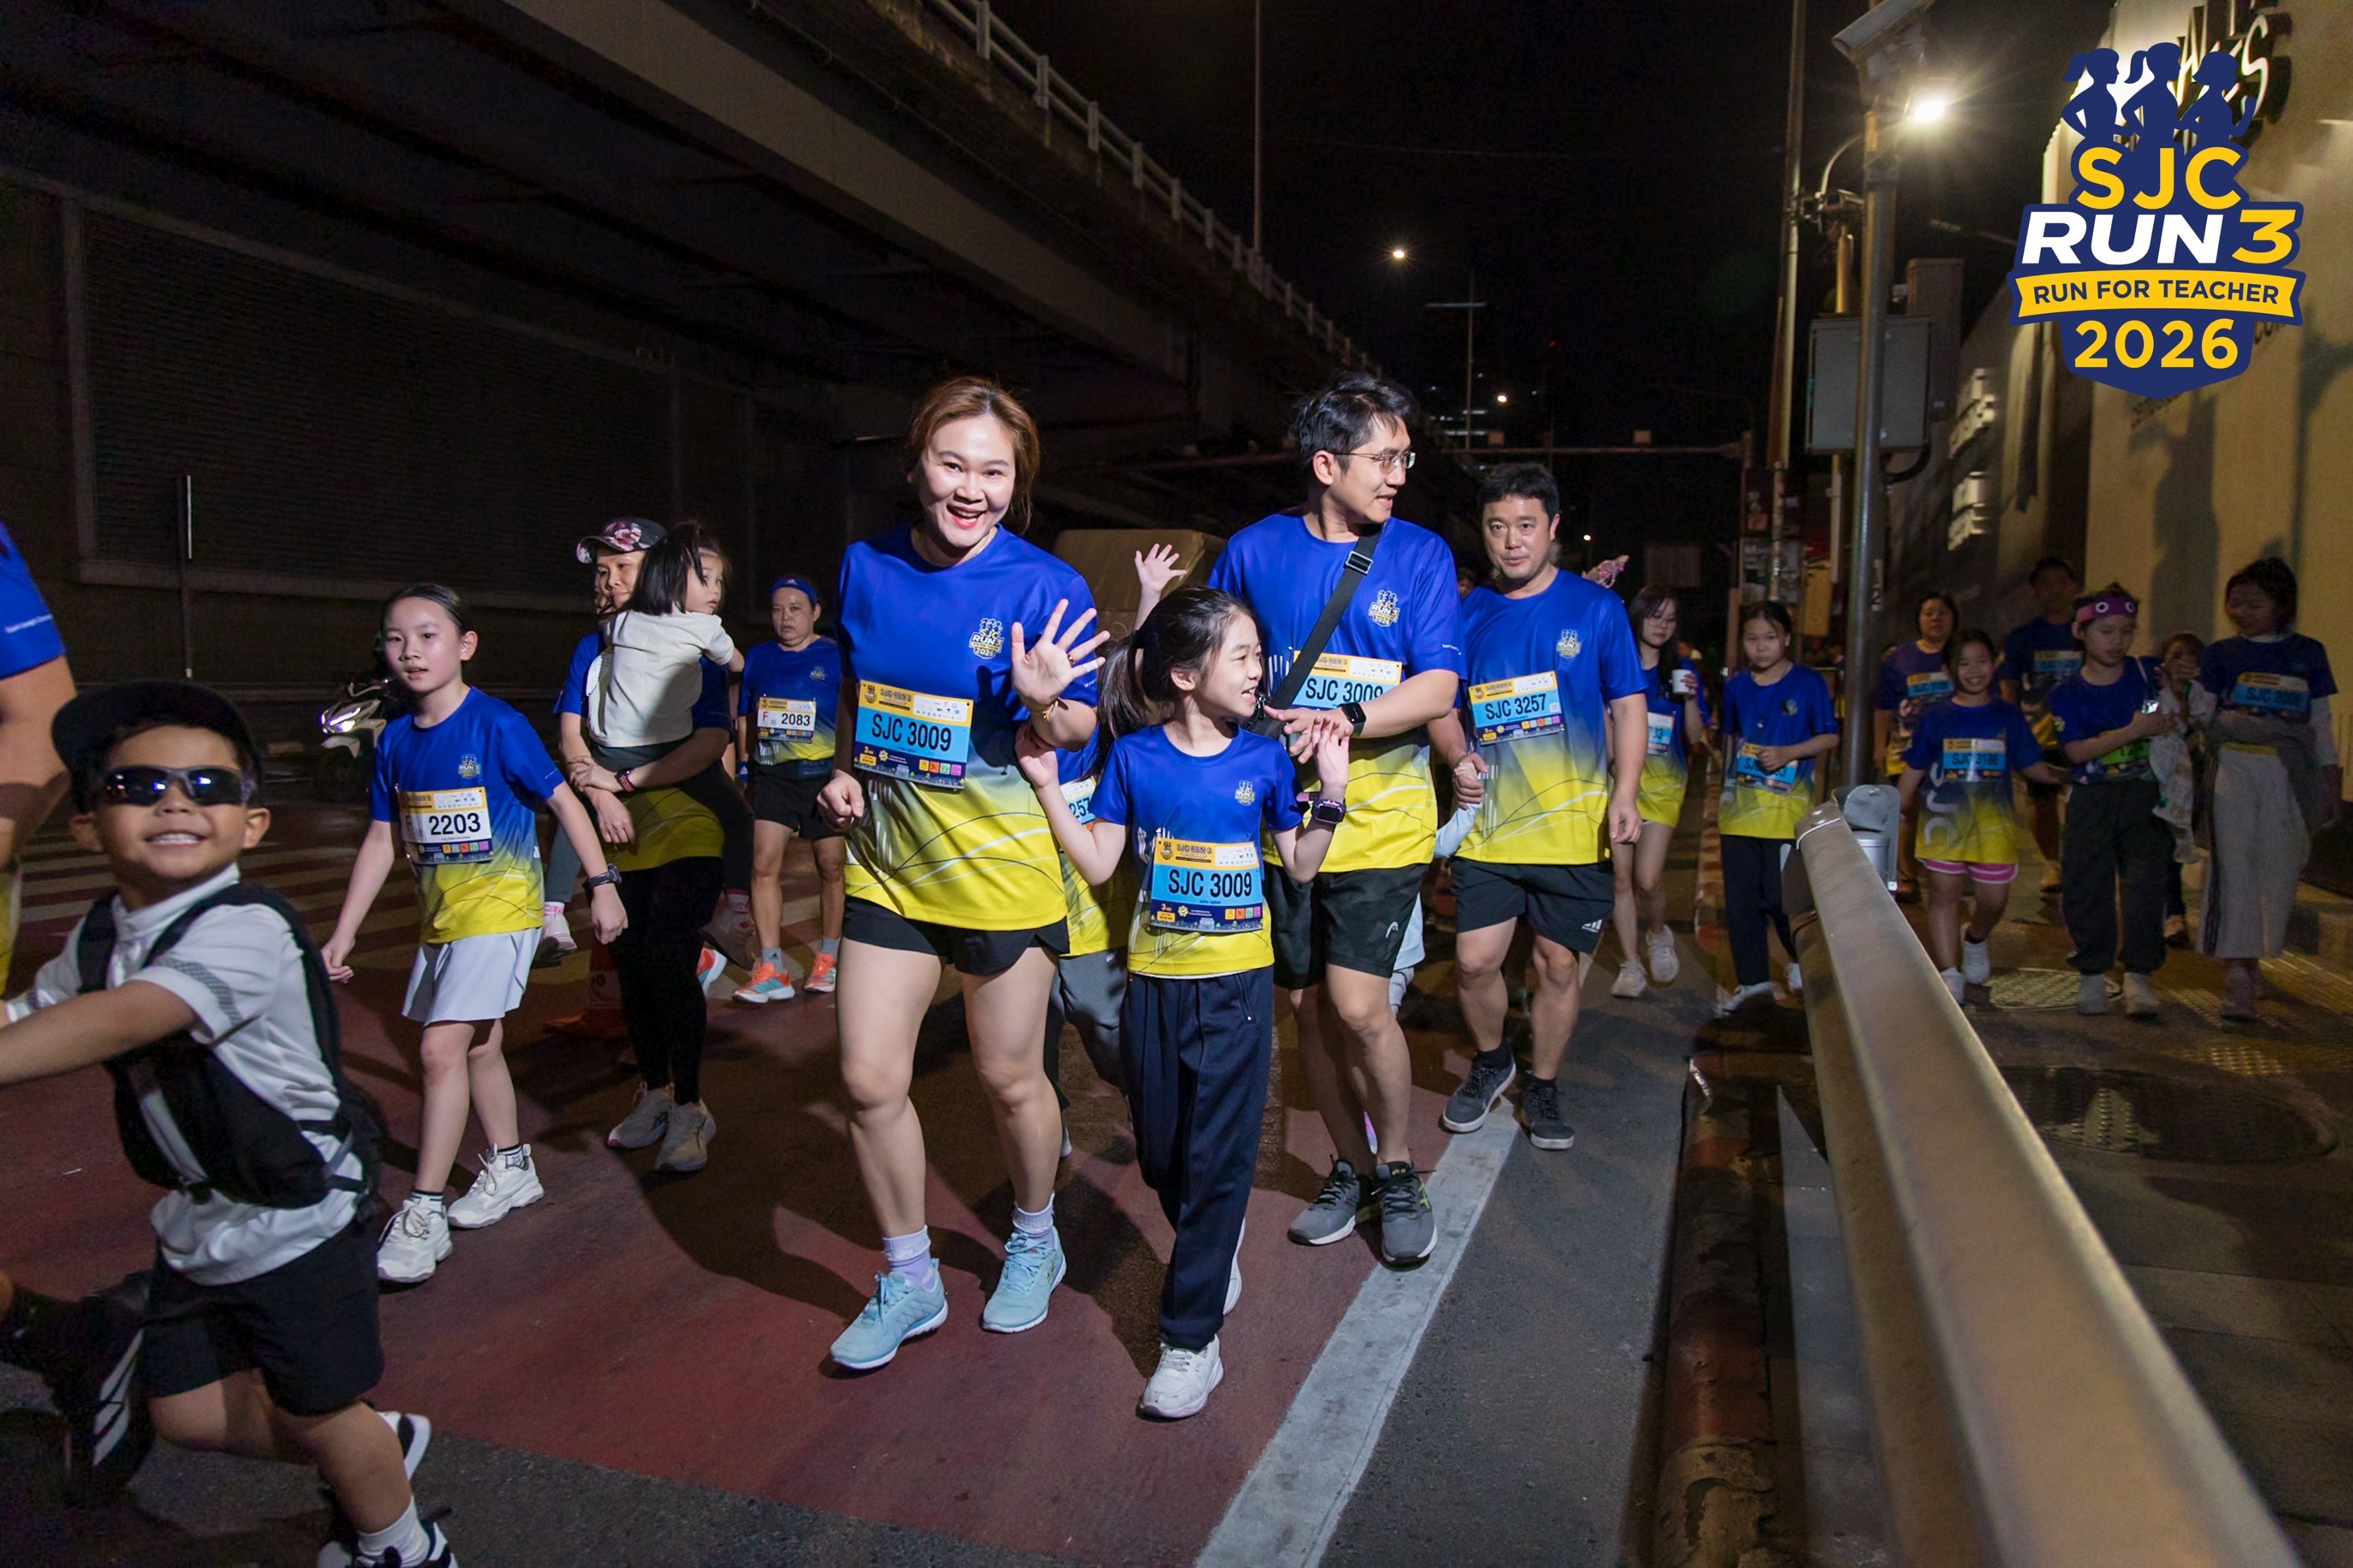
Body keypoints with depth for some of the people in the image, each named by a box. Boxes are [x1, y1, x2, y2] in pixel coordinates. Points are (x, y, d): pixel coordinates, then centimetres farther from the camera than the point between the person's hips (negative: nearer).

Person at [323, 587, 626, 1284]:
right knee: (480, 1046, 17)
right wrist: (343, 933, 10)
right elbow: (381, 839, 10)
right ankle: (511, 1169, 35)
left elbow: (563, 800, -9)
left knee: (442, 1048, -13)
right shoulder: (395, 740, 4)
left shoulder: (496, 726, -14)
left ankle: (424, 1212, -4)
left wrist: (601, 884, -10)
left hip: (500, 906, -7)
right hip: (440, 914, 7)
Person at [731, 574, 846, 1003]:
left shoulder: (834, 657, 1)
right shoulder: (758, 658, 11)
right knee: (764, 865, -9)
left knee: (832, 867, 6)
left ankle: (828, 960, 24)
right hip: (771, 776, 3)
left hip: (823, 775, -2)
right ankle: (771, 971, -5)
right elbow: (745, 719, 18)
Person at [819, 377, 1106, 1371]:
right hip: (888, 858, 4)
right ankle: (909, 1281, 27)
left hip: (1002, 866, -4)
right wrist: (844, 770, 1)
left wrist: (1046, 704, -30)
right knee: (869, 1080, 4)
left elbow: (1078, 731, -8)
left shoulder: (1045, 587, -11)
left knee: (1009, 1076, 9)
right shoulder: (866, 569, 2)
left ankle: (1034, 1243, 39)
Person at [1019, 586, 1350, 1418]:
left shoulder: (1264, 761, -2)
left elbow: (1300, 865, 3)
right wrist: (1048, 787, -10)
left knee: (1218, 1156, 0)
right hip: (1154, 980, 2)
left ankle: (1192, 1337, 10)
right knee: (1160, 1153, 12)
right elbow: (1098, 865, -1)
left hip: (1237, 982, -1)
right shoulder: (1134, 757, -3)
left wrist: (1331, 790, -9)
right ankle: (1214, 1252, 42)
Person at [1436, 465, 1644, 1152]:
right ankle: (1489, 1062, 28)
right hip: (1489, 821, 1)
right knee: (1474, 961, -2)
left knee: (1560, 966, 7)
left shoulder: (1595, 607, 0)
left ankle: (1542, 1087, 29)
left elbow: (1628, 706, 2)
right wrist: (1457, 757, -9)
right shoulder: (1468, 614, 5)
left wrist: (1624, 796, -9)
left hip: (1575, 825, -1)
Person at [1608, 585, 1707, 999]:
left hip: (1662, 783, 0)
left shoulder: (1682, 670, 6)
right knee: (1621, 876, 0)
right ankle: (1631, 964, 13)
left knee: (1649, 878, -10)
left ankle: (1658, 934, 21)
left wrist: (1690, 699, -8)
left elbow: (1696, 736, 4)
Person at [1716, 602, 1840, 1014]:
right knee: (1739, 899, 6)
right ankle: (1752, 979, 19)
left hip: (1786, 810, -4)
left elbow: (1831, 737, -1)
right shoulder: (1737, 686, 10)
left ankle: (1803, 960, 22)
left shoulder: (1808, 683, -1)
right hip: (1739, 808, 4)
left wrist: (1787, 753, -16)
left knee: (1780, 896, -6)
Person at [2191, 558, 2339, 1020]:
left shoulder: (2307, 653, 10)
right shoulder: (2220, 654, 7)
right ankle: (2237, 971, -10)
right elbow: (2202, 712, 2)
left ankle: (2257, 955, 22)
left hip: (2288, 775, 2)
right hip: (2234, 769, -2)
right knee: (2235, 866, -9)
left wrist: (2331, 779, 10)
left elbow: (2321, 722, 12)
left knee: (2280, 869, 5)